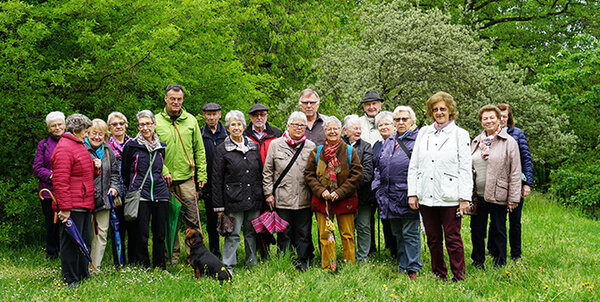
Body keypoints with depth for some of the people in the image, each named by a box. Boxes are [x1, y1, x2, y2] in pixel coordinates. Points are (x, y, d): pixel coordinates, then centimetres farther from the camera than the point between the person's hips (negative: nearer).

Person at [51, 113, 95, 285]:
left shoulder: (79, 147, 20)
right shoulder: (64, 149, -13)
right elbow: (60, 181, -20)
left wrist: (95, 168, 10)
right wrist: (65, 207, -24)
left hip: (84, 205, 10)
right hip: (72, 207, -10)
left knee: (85, 242, 15)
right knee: (71, 242, -4)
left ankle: (84, 276, 25)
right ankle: (70, 281, 2)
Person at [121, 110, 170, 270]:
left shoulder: (162, 147, 11)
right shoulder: (131, 145, 1)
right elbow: (124, 171, 9)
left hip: (161, 194, 3)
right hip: (140, 195, -3)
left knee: (160, 233, 6)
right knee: (142, 234, -4)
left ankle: (160, 267, 17)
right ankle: (143, 267, 8)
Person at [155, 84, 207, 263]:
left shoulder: (191, 120, 8)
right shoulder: (156, 121, 2)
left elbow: (199, 150, 10)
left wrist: (202, 174, 5)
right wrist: (163, 171, -10)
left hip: (187, 178, 1)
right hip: (165, 180, -1)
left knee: (192, 218, -1)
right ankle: (172, 257, 15)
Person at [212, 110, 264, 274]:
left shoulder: (253, 146, 11)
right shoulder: (222, 149, -1)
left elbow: (260, 173, 17)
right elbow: (217, 179, -1)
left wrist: (263, 196, 11)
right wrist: (219, 206, -5)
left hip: (254, 199, 4)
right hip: (234, 199, -4)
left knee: (252, 232, 11)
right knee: (233, 233, -4)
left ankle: (252, 263, 23)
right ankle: (227, 266, 3)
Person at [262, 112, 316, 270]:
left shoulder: (311, 147, 7)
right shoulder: (275, 145, 5)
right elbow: (267, 172, 7)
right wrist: (268, 193, 2)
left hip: (304, 200, 1)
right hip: (282, 199, -1)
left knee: (303, 234, 5)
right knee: (284, 235, 5)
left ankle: (303, 263, 15)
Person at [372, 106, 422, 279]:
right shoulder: (389, 142, 18)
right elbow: (379, 166, 22)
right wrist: (379, 189, 14)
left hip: (408, 196, -7)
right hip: (390, 197, 7)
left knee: (410, 234, -2)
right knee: (397, 234, 13)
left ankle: (413, 269, 5)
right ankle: (402, 268, 22)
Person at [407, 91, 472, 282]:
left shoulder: (460, 134, 1)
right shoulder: (423, 133, 12)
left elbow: (465, 169, -2)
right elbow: (413, 165, 12)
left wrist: (464, 198, -8)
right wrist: (412, 193, 6)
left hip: (450, 198, -4)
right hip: (426, 196, 4)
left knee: (453, 239, -2)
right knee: (433, 239, 11)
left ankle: (459, 277, 7)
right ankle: (439, 275, 22)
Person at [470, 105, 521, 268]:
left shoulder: (509, 142, -2)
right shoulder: (476, 141, 12)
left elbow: (515, 173, -4)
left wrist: (513, 198, -9)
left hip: (498, 195, -4)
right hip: (477, 194, 4)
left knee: (498, 230, 6)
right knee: (477, 229, 9)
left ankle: (499, 263, 19)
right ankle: (478, 261, 23)